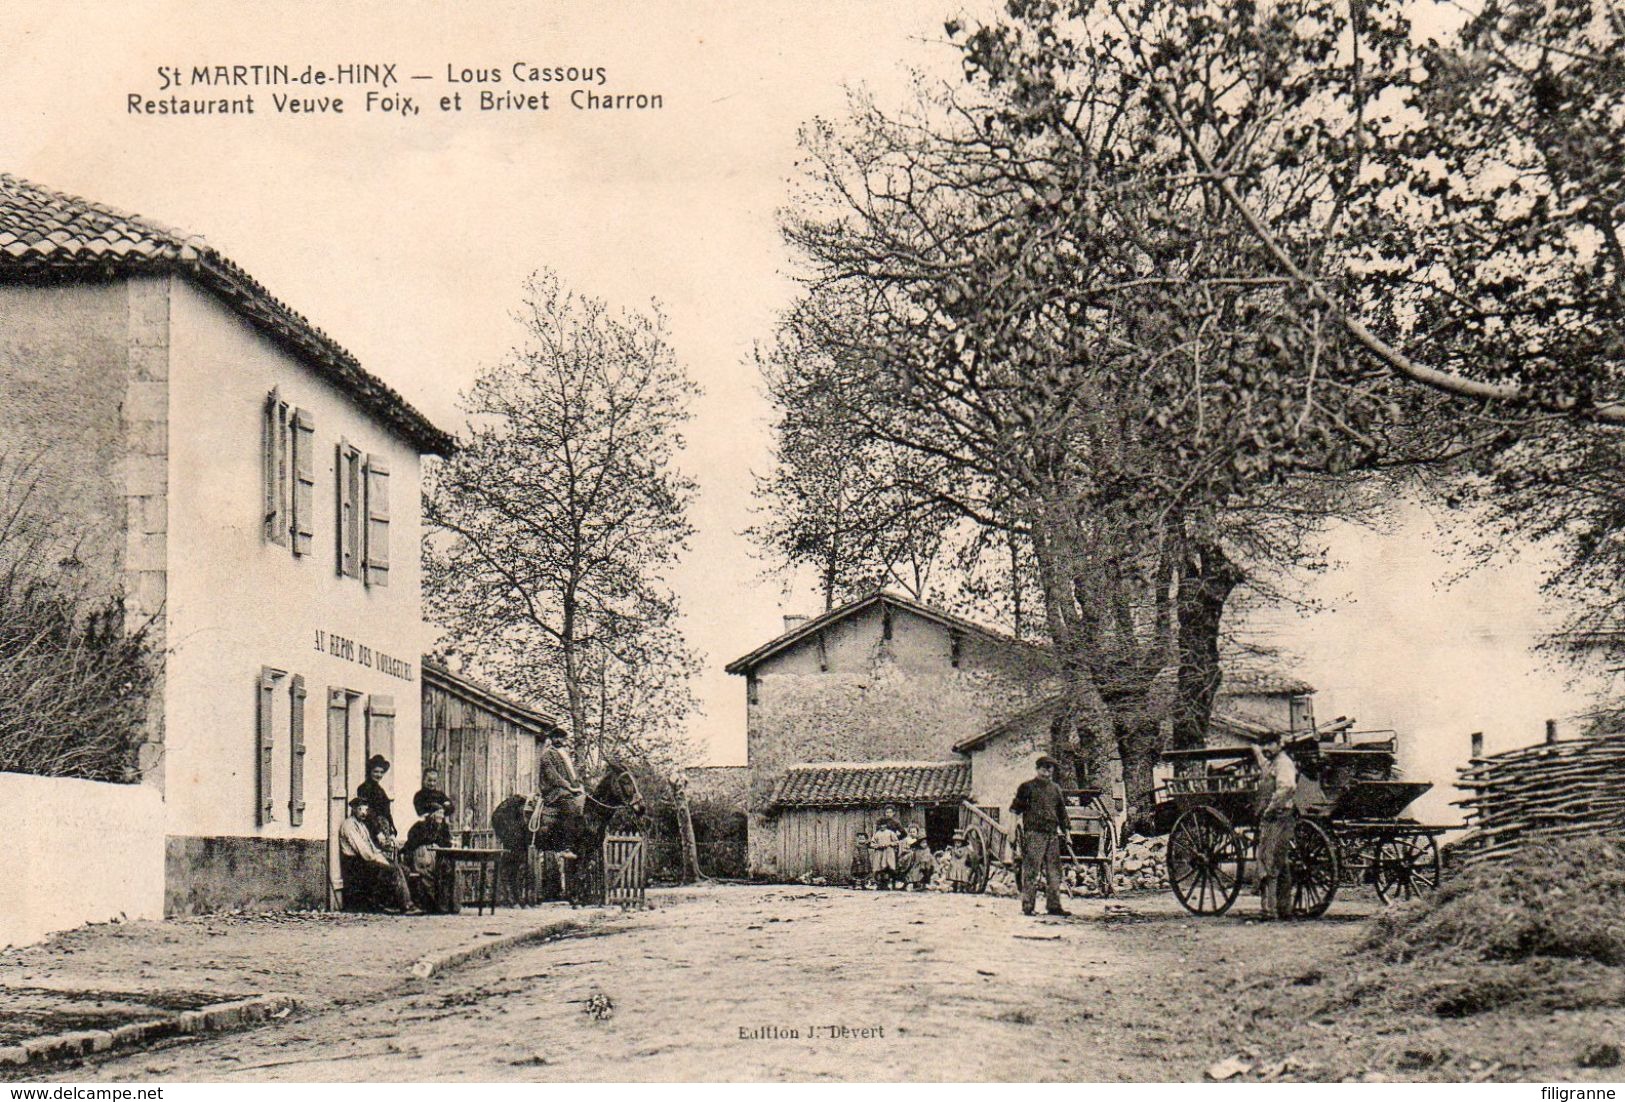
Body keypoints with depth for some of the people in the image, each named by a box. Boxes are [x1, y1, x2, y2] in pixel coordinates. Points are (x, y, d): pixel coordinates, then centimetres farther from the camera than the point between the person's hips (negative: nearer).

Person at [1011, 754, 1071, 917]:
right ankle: (1027, 906, -4)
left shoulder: (1055, 788, 18)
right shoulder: (1027, 787, 1)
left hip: (1052, 835, 6)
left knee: (1054, 871, 6)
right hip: (1034, 834, -6)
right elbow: (1015, 808, 1)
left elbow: (1061, 811, 24)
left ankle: (1053, 905, 11)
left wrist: (1065, 831, 21)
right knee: (1031, 871, -7)